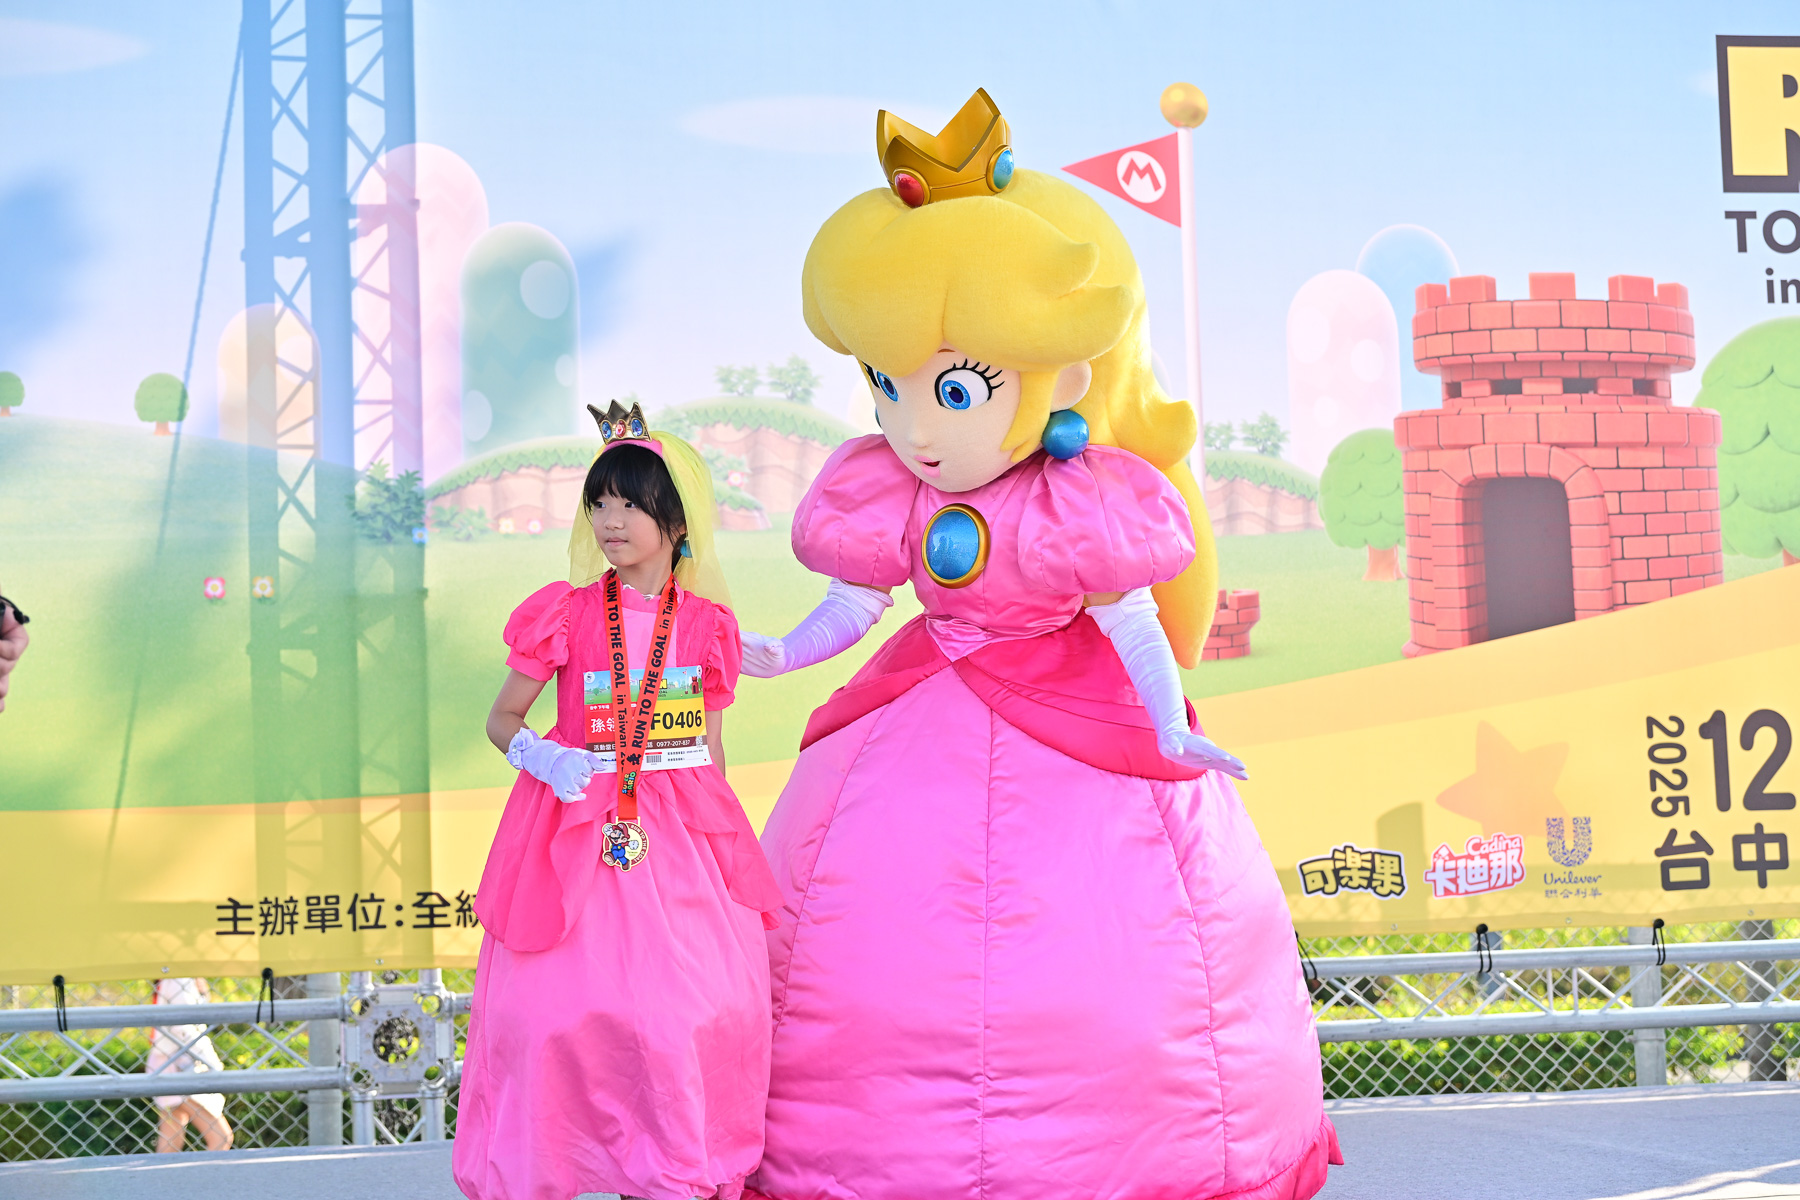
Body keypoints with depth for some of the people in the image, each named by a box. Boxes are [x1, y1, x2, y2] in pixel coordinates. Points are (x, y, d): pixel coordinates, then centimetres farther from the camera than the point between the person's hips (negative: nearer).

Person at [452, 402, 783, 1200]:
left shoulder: (705, 624, 6)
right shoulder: (566, 614, 0)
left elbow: (711, 753, 13)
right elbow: (501, 719, 6)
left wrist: (719, 835, 10)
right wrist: (541, 756, -13)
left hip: (681, 832, 2)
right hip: (579, 828, -2)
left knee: (707, 1000, -7)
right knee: (562, 997, -8)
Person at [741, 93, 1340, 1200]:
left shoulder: (1090, 513, -17)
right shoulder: (881, 504, -4)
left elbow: (1138, 630, -12)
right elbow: (846, 611, 7)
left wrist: (1172, 729, -23)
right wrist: (781, 654, -7)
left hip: (1080, 716, -4)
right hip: (922, 727, 4)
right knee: (873, 942, 2)